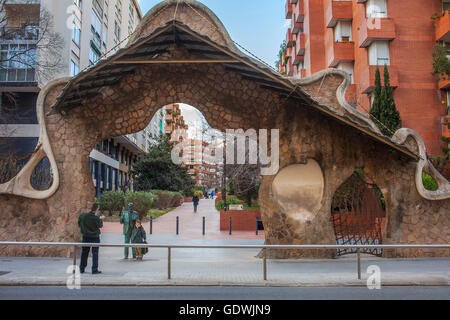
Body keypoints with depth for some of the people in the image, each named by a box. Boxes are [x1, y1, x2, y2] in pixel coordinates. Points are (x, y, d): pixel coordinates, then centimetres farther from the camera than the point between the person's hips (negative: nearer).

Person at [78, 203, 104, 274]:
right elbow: (100, 225, -6)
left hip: (85, 236, 5)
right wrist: (101, 219, 8)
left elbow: (79, 224, 5)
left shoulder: (82, 215, -5)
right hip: (94, 237, -5)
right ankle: (95, 270, 3)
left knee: (84, 252, 15)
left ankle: (82, 268, 22)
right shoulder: (96, 218, -20)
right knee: (95, 253, 2)